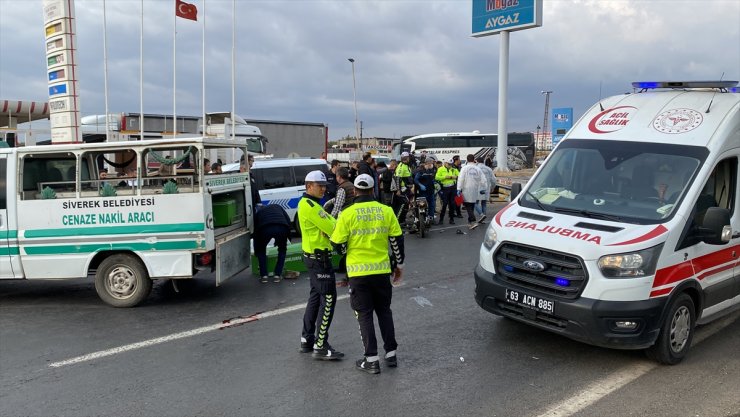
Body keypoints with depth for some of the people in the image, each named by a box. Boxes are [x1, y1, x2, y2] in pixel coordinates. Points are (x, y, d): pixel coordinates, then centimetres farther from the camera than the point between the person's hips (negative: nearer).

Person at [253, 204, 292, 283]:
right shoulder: (277, 206, 39)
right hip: (281, 227, 1)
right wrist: (286, 237, 33)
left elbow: (256, 232, 39)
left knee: (261, 250, 28)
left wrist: (256, 251, 47)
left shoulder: (259, 212, 38)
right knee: (282, 249, 28)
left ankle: (264, 275, 20)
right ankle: (277, 275, 22)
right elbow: (288, 221, 24)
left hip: (265, 228, 0)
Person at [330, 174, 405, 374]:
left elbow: (338, 244, -7)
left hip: (358, 272, -3)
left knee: (365, 314, 8)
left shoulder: (347, 214, -9)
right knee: (384, 311, 18)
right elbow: (397, 240, 3)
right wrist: (399, 264, 15)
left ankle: (372, 360, 9)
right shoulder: (386, 211, -1)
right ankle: (391, 354, 23)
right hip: (382, 270, 3)